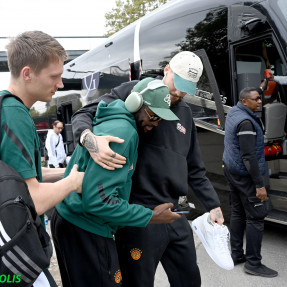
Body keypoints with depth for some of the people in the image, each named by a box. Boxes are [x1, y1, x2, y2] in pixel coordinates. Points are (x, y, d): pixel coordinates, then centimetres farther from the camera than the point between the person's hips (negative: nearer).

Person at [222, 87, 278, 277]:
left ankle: (236, 255, 25)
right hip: (245, 175, -10)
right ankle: (253, 263, 4)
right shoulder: (246, 122, -22)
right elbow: (249, 156, -25)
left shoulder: (233, 113, 8)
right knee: (256, 217, -3)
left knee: (238, 213, 15)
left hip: (232, 171, 10)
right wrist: (260, 185, -22)